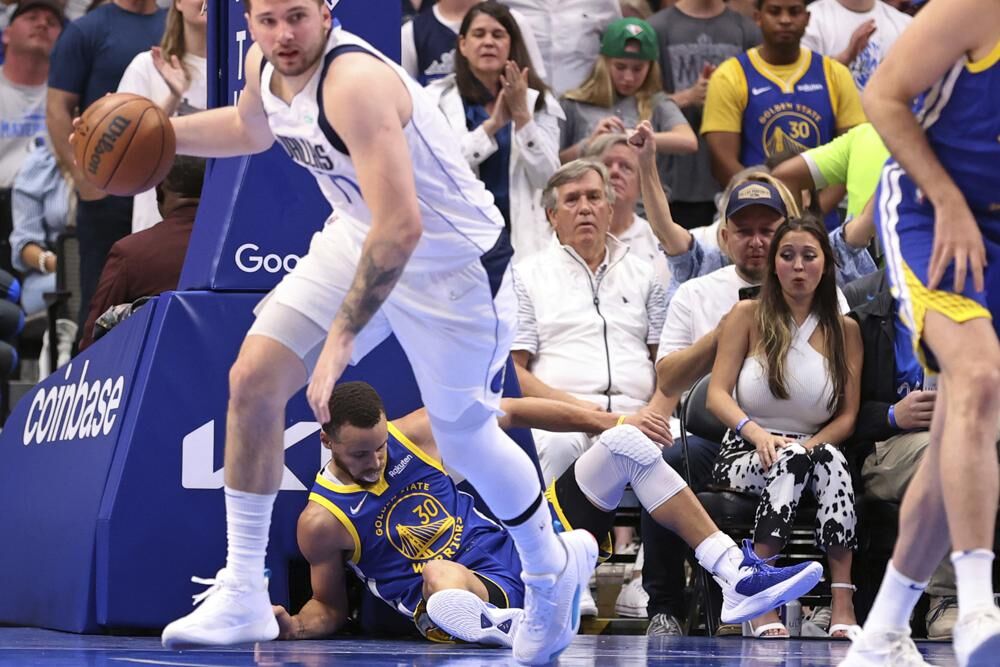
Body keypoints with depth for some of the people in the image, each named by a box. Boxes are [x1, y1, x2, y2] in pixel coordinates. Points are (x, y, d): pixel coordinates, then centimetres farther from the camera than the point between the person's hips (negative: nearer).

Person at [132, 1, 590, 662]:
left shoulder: (355, 82, -34)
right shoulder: (266, 65, -7)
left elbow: (401, 228, -41)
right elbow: (250, 128, 20)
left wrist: (342, 336, -40)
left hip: (453, 262, -7)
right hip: (357, 237, 7)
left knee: (465, 440, 7)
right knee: (253, 379, -7)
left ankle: (555, 567, 38)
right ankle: (243, 596, 1)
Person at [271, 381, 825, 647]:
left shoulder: (417, 432, 1)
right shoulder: (322, 521, -8)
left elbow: (511, 412, 10)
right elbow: (329, 607, 5)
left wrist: (607, 422, 9)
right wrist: (294, 628, -18)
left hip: (520, 548, 6)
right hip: (470, 597, -6)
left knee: (628, 442, -3)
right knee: (438, 574, -46)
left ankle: (737, 577, -9)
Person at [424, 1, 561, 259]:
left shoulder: (538, 102, 9)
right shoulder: (438, 99, 4)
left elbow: (546, 178, 0)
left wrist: (522, 116, -9)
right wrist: (493, 124, -15)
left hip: (521, 236, 1)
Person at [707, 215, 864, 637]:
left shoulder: (845, 331, 11)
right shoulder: (748, 315, 7)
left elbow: (848, 416, 5)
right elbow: (717, 395, -2)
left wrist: (810, 444, -16)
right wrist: (756, 433, -22)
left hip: (812, 453, 2)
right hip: (744, 456, -1)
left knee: (831, 459, -36)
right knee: (791, 458, -38)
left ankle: (843, 604, -46)